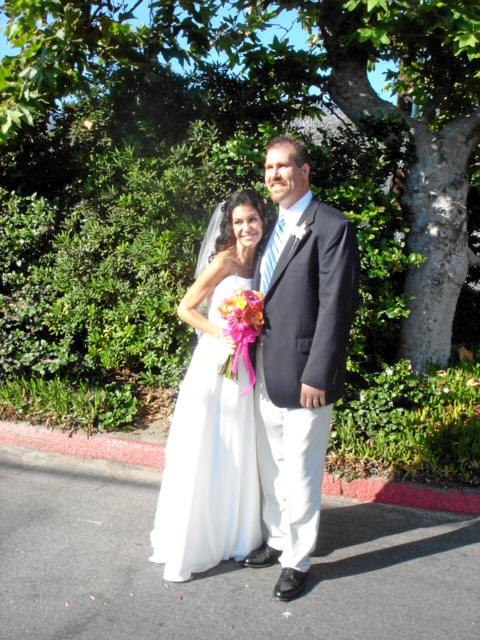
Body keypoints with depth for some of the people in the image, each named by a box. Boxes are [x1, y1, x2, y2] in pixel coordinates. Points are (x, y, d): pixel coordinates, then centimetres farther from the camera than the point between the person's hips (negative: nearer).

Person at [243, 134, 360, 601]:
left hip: (303, 376, -7)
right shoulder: (271, 228, 13)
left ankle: (297, 561, 25)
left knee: (300, 475, 6)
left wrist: (317, 376, -19)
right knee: (270, 467, 21)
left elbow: (336, 307, -16)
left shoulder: (331, 227, -12)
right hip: (265, 375, 8)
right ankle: (277, 539, 41)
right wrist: (246, 351, 10)